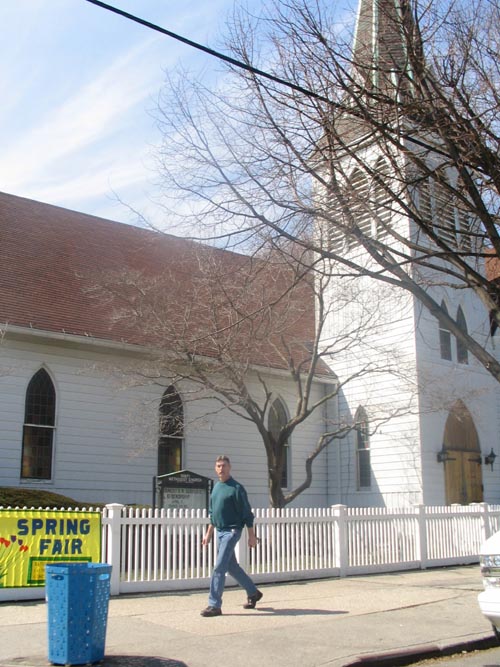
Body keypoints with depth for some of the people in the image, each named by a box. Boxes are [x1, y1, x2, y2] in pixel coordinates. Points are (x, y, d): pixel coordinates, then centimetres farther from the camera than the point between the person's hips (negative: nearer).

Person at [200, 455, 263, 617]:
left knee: (219, 567, -11)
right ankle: (253, 593, 32)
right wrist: (208, 534, 17)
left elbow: (247, 513, -10)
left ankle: (214, 605, -6)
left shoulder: (236, 488, -11)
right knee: (232, 566, 16)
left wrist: (251, 535, -11)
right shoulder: (216, 487, 11)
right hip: (219, 531, 8)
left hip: (231, 531, -8)